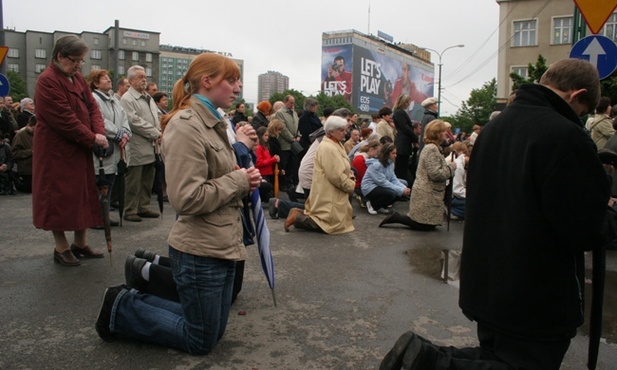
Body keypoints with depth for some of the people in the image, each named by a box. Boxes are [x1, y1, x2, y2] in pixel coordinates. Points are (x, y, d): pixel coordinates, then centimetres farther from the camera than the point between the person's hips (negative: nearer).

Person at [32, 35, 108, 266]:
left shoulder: (78, 78, 11)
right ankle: (61, 249, 13)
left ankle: (80, 243, 25)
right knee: (58, 197, 1)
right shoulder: (48, 81, -16)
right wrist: (92, 138, -17)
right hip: (56, 151, -8)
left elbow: (92, 107, 6)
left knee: (82, 194, 12)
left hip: (80, 149, 8)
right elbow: (64, 119, -22)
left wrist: (100, 133, -11)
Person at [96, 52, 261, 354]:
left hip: (223, 245, 9)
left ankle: (131, 302, 29)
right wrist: (239, 180, -16)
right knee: (200, 342, 8)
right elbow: (188, 198, -26)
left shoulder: (211, 123, 11)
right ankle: (122, 310, 19)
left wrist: (243, 179, 1)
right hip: (200, 251, -9)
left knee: (213, 332, 21)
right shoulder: (186, 126, -18)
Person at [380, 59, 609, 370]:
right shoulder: (566, 136, -20)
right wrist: (607, 218, 5)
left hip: (484, 284, 8)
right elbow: (586, 232, -19)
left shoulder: (494, 126, 7)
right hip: (536, 300, -8)